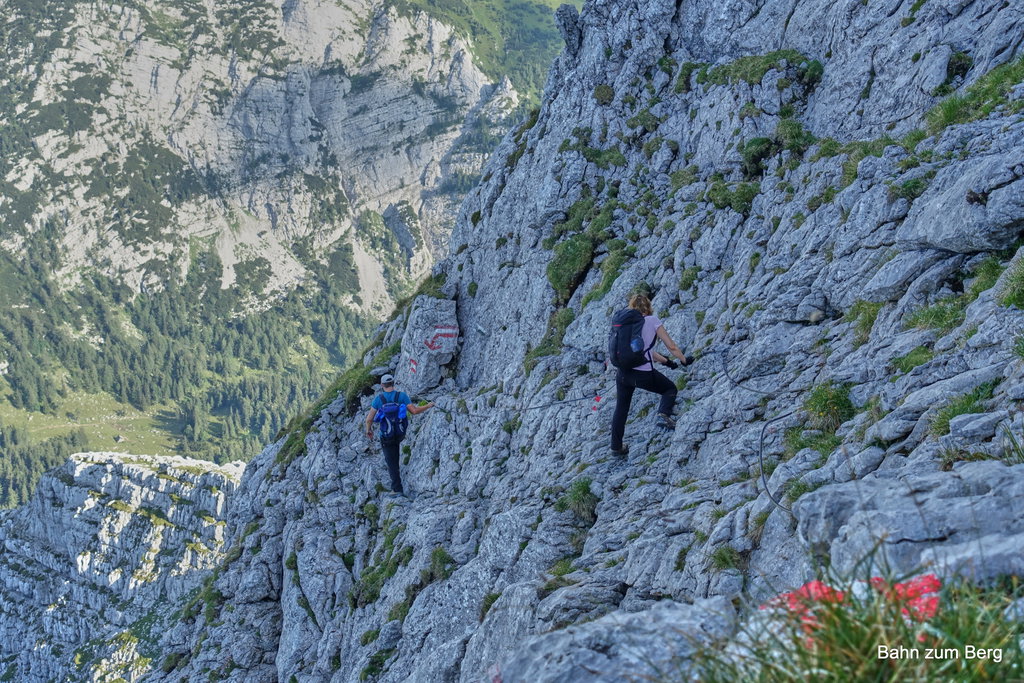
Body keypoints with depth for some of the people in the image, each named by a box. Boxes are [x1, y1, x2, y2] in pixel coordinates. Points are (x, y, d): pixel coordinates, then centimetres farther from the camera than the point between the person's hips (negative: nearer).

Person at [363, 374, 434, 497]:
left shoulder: (379, 399, -11)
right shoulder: (402, 396, -10)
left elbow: (369, 419, -8)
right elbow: (414, 411, -12)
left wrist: (369, 430, 12)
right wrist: (428, 406, 4)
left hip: (387, 438, -2)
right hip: (401, 434, 2)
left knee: (392, 464, 9)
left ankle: (398, 490, 8)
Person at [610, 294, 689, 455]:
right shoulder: (652, 320, -1)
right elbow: (671, 346, 3)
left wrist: (665, 361, 34)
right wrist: (683, 360, 22)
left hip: (623, 373, 5)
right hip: (643, 373, -4)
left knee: (621, 409, 20)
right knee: (670, 389, 21)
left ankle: (616, 446, 26)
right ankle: (663, 415, -4)